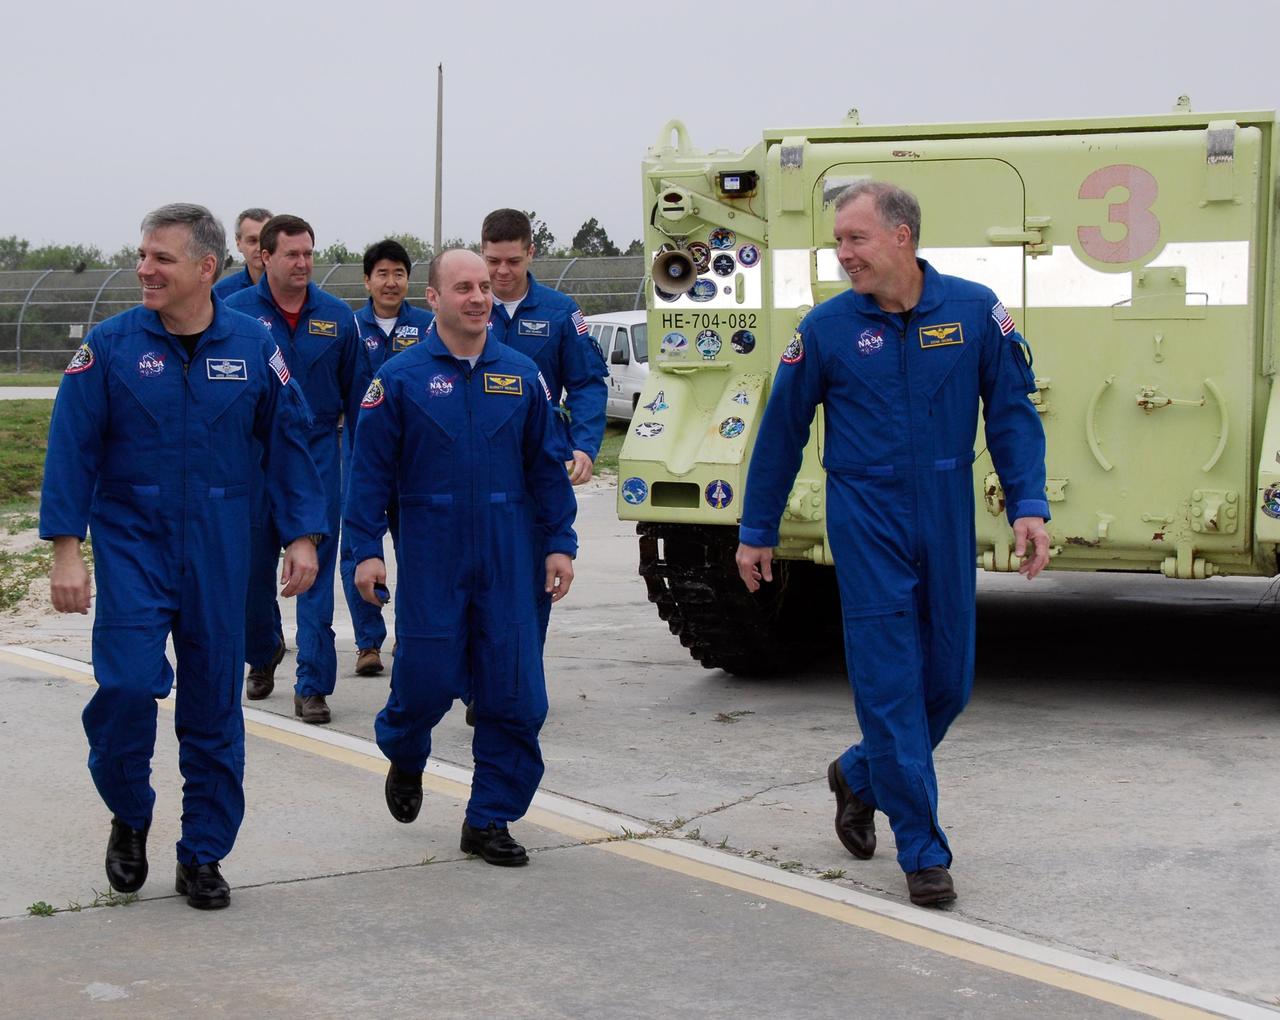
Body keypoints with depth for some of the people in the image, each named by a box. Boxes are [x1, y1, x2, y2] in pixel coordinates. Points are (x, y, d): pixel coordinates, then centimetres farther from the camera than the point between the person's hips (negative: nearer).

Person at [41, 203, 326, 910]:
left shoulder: (253, 346, -1)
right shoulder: (110, 346, -5)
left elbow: (287, 441, 6)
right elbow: (71, 448, -5)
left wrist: (301, 535, 1)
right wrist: (66, 549, -11)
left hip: (219, 549, 2)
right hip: (131, 541, -1)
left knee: (213, 702, 6)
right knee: (127, 686, -14)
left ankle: (203, 854, 19)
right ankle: (129, 816, 14)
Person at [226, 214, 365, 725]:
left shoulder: (337, 316, 3)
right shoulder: (235, 312, -2)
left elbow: (357, 394, 9)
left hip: (317, 457, 0)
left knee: (315, 573, -3)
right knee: (252, 567, 11)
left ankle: (313, 686, 1)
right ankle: (263, 654, 36)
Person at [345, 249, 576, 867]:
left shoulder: (521, 375, 6)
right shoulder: (402, 377, -2)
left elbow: (545, 466, 10)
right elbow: (370, 469, -1)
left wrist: (559, 543, 6)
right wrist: (366, 549, -7)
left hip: (508, 561, 3)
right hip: (430, 560, -3)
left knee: (514, 694, 1)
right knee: (426, 681, 0)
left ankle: (489, 820, 13)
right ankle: (404, 759, 35)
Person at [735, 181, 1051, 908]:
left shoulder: (974, 311, -4)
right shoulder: (827, 329, -5)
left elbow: (1012, 412, 2)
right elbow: (781, 434, 4)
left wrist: (1029, 506, -7)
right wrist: (756, 533, 7)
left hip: (947, 523, 2)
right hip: (867, 526, -2)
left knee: (949, 681, 10)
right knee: (891, 683, -3)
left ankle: (862, 776, 36)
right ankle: (923, 853, 5)